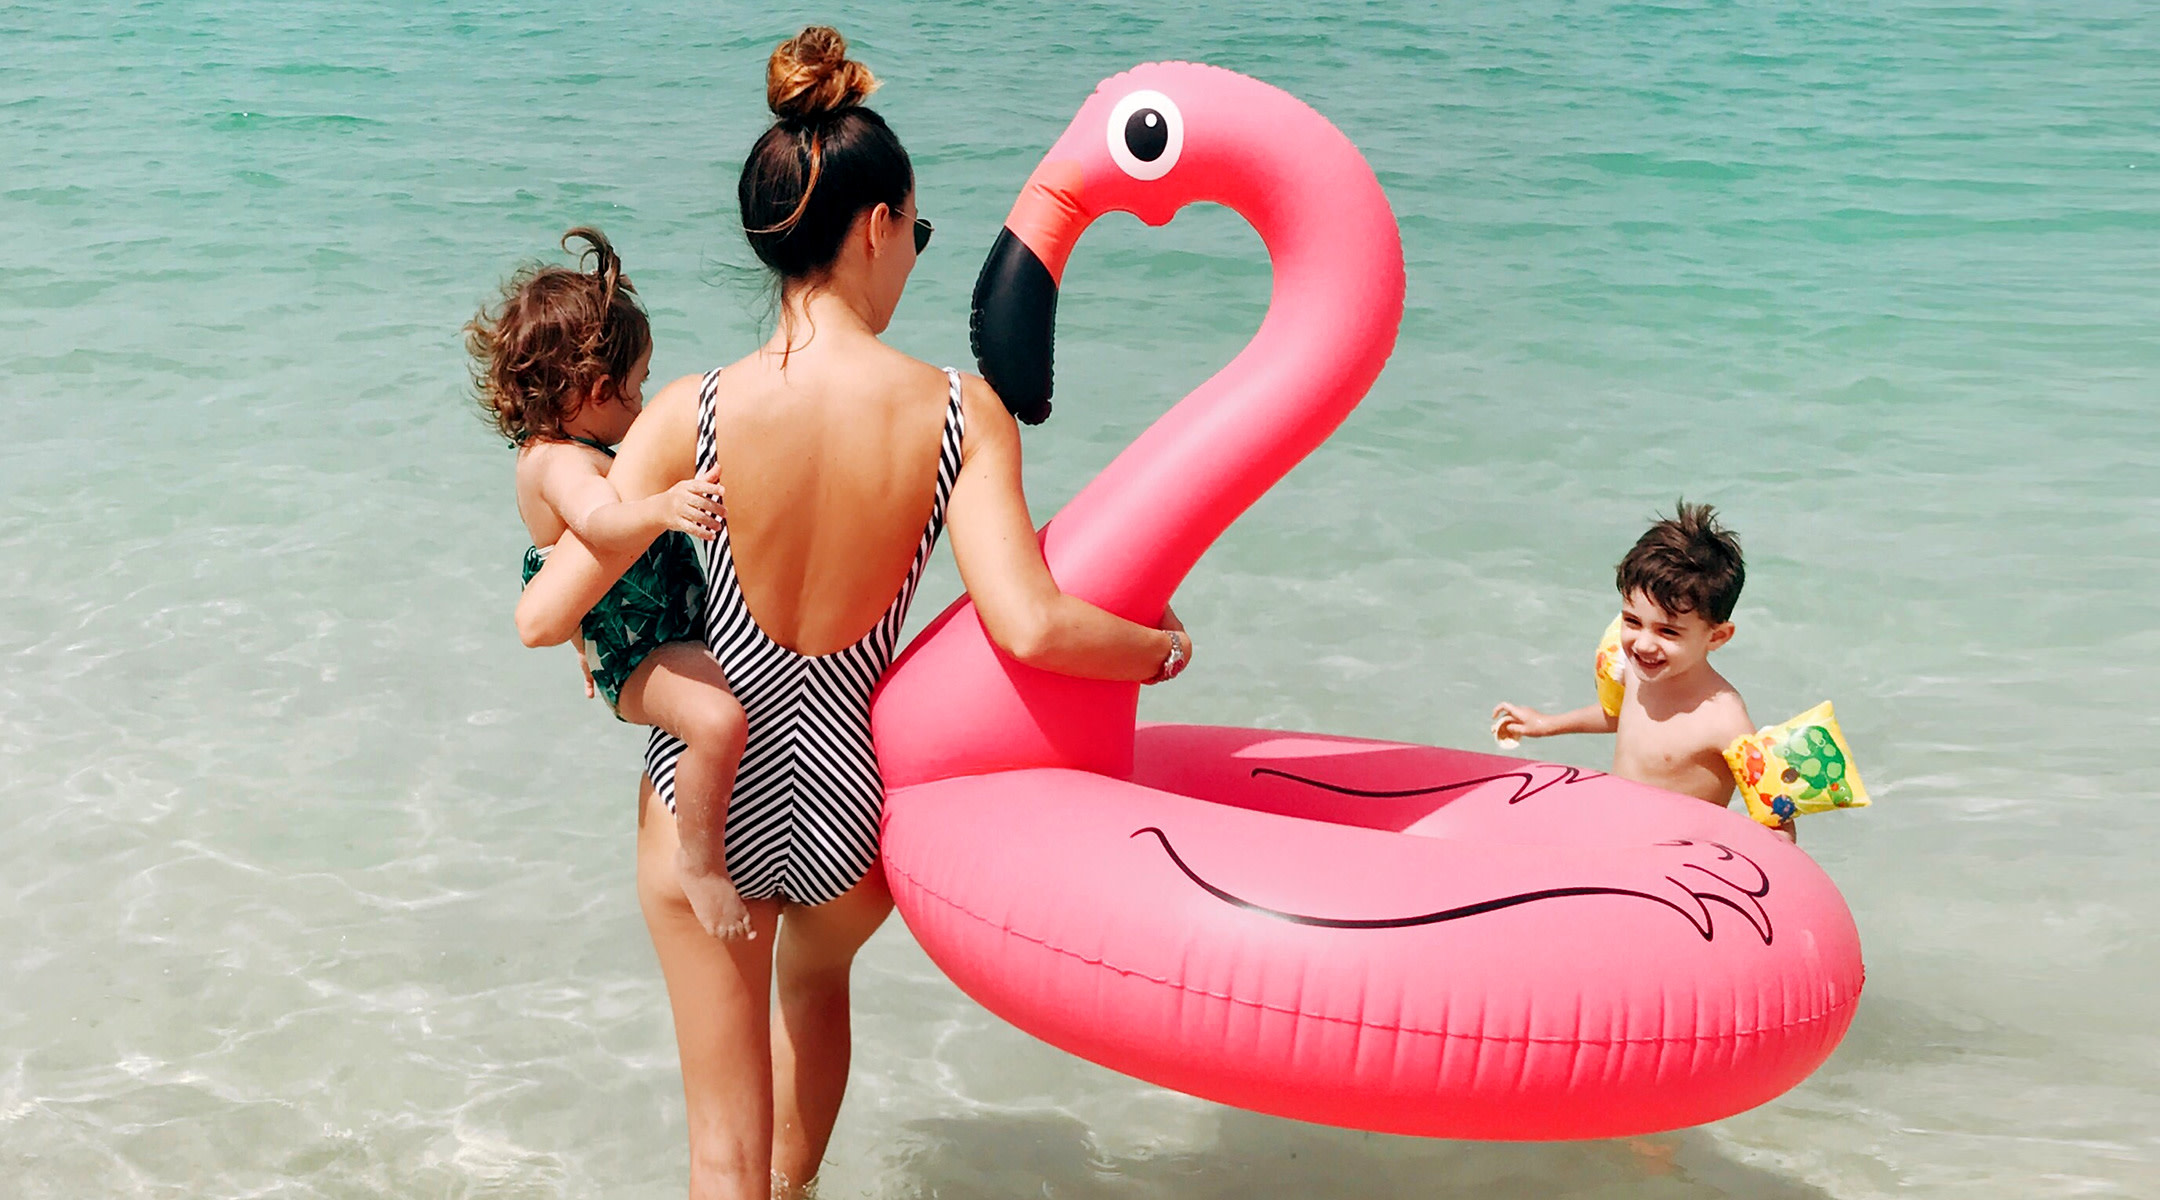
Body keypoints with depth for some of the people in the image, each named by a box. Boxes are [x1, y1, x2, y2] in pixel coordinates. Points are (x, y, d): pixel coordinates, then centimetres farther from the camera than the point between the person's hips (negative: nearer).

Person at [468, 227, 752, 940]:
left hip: (674, 631, 11)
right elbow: (600, 523, -47)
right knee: (718, 719, -36)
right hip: (637, 660, -11)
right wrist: (662, 508, -66)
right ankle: (701, 862, -20)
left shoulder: (560, 451, 9)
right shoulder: (560, 463, -24)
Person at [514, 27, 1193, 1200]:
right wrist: (1159, 646, -7)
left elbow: (544, 618, -17)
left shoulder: (693, 414, -18)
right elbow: (1028, 625, -26)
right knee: (815, 975, 39)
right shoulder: (960, 412, -18)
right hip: (858, 800, 2)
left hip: (708, 794, -2)